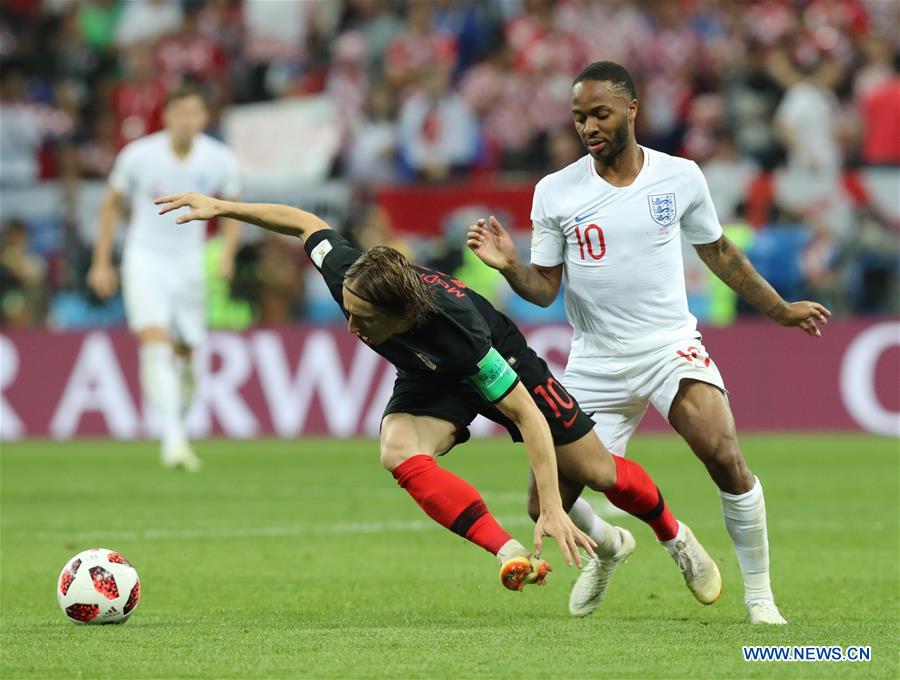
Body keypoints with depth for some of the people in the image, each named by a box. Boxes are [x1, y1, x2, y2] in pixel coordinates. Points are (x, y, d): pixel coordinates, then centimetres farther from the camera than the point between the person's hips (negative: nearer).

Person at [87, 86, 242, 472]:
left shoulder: (220, 160, -6)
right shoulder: (138, 156, -11)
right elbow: (112, 205, 4)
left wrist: (227, 254, -4)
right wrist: (101, 262, 3)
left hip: (189, 263, 3)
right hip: (144, 260, -3)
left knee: (184, 352, 8)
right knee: (155, 341, -22)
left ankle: (177, 429, 30)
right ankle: (173, 439, -29)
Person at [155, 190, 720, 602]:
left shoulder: (459, 333, -45)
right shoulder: (349, 276, -33)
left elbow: (529, 417, -40)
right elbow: (306, 223, -11)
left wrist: (553, 510, -42)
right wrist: (223, 207, -11)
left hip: (503, 366, -4)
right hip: (431, 382, 4)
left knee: (597, 471, 5)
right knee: (399, 452, -28)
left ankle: (676, 539, 36)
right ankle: (511, 556, -26)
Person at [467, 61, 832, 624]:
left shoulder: (680, 177, 0)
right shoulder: (555, 193, -2)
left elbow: (720, 253, 16)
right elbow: (544, 289, 1)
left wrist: (780, 310, 22)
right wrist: (510, 266, -20)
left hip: (671, 346, -1)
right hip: (596, 363, 1)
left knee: (725, 458, -25)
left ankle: (759, 593, -7)